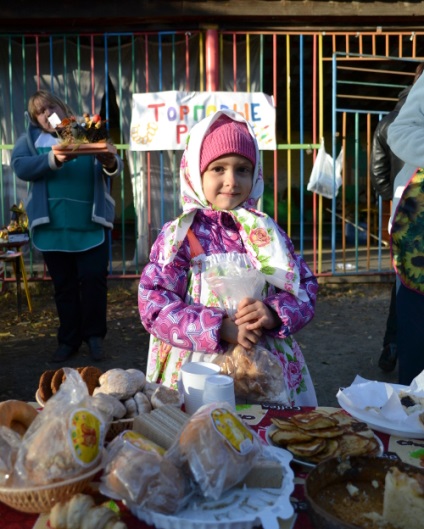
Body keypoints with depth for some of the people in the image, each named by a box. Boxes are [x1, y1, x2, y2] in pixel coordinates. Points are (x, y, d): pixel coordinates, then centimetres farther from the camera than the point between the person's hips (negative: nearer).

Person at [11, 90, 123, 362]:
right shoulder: (30, 139, 10)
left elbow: (115, 166, 0)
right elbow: (20, 167, -10)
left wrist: (111, 163, -26)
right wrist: (54, 159, -26)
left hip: (91, 223, -1)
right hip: (52, 225, 1)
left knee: (94, 279, -3)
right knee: (63, 285, 9)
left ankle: (95, 335, 14)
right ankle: (69, 340, 20)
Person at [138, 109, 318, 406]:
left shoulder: (267, 232, 4)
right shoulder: (179, 235, -5)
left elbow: (306, 287, 5)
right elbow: (153, 305, -11)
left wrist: (274, 313, -16)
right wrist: (219, 328, -21)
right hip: (199, 369, -2)